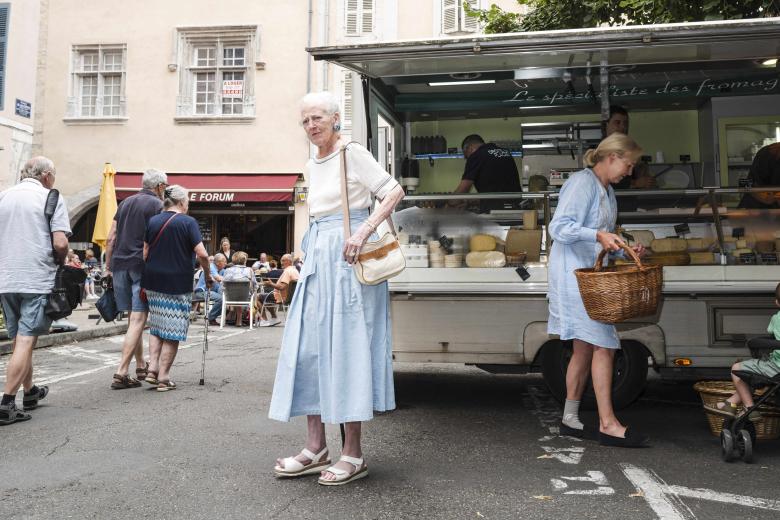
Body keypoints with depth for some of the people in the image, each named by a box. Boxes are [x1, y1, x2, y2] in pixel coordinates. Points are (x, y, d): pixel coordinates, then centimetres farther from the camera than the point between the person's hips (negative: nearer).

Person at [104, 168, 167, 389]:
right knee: (138, 320, -5)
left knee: (133, 318, 16)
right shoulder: (157, 204, -3)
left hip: (120, 265, 7)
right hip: (143, 266, -7)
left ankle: (141, 366, 26)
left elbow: (110, 238, 14)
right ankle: (121, 373, -9)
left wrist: (108, 266, 17)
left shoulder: (125, 202, 16)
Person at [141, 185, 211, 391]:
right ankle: (163, 378, 8)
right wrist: (208, 275, 0)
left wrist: (145, 283, 12)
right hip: (178, 283, -5)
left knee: (156, 326, 21)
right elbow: (202, 254, -15)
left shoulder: (153, 221, 8)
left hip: (153, 281, 5)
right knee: (172, 331, 4)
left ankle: (152, 368, 13)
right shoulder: (188, 222, -7)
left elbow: (144, 253, 7)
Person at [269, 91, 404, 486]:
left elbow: (394, 192, -12)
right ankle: (316, 448, 13)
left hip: (348, 259, -8)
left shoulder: (353, 154, -4)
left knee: (346, 346, -6)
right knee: (308, 346, 4)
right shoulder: (312, 166, 19)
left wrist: (363, 232, -22)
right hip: (318, 258, 8)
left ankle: (353, 454, 4)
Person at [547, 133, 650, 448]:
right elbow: (559, 227, -19)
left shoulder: (607, 191, 19)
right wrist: (598, 236, -28)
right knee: (604, 346, -8)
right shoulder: (582, 183, -11)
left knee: (585, 349, 11)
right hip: (573, 274, -10)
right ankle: (608, 424, 0)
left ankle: (570, 419, 20)